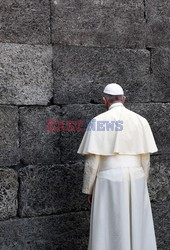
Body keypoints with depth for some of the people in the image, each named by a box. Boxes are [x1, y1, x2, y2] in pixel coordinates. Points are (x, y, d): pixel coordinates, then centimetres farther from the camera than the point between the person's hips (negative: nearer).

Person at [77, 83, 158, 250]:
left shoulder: (98, 121, -6)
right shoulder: (140, 120, 3)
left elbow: (92, 160, -8)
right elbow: (145, 158, 5)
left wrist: (88, 189, 2)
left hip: (109, 181, -3)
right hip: (135, 180, 3)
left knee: (110, 229, 6)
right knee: (137, 227, 14)